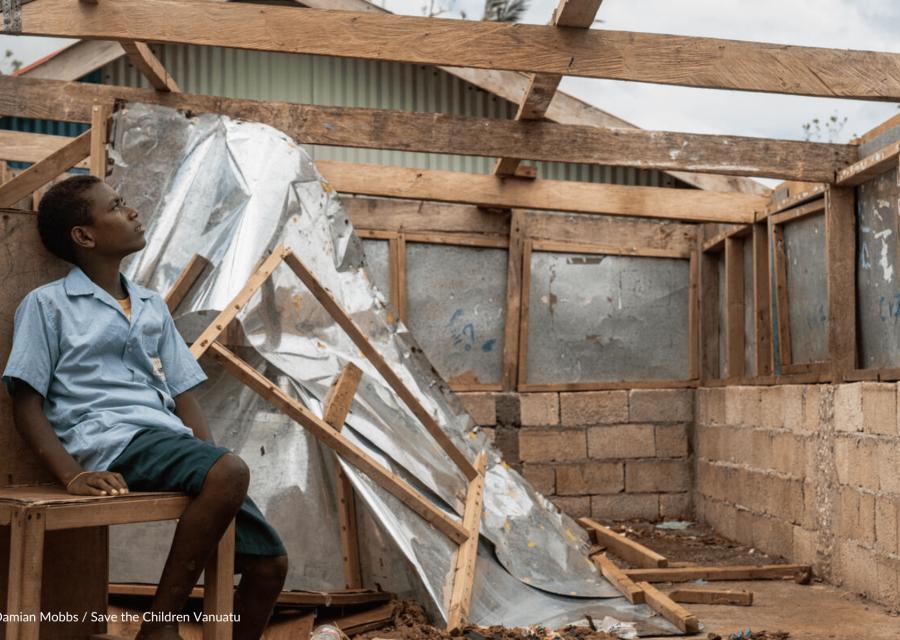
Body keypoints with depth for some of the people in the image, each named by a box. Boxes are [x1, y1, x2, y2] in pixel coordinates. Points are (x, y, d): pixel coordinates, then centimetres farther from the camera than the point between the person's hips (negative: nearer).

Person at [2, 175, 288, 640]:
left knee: (269, 563, -3)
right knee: (230, 472, -34)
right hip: (109, 441, -6)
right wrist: (72, 475, -16)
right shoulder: (47, 304, 6)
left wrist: (211, 457, 1)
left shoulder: (153, 307, 23)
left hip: (170, 440, 7)